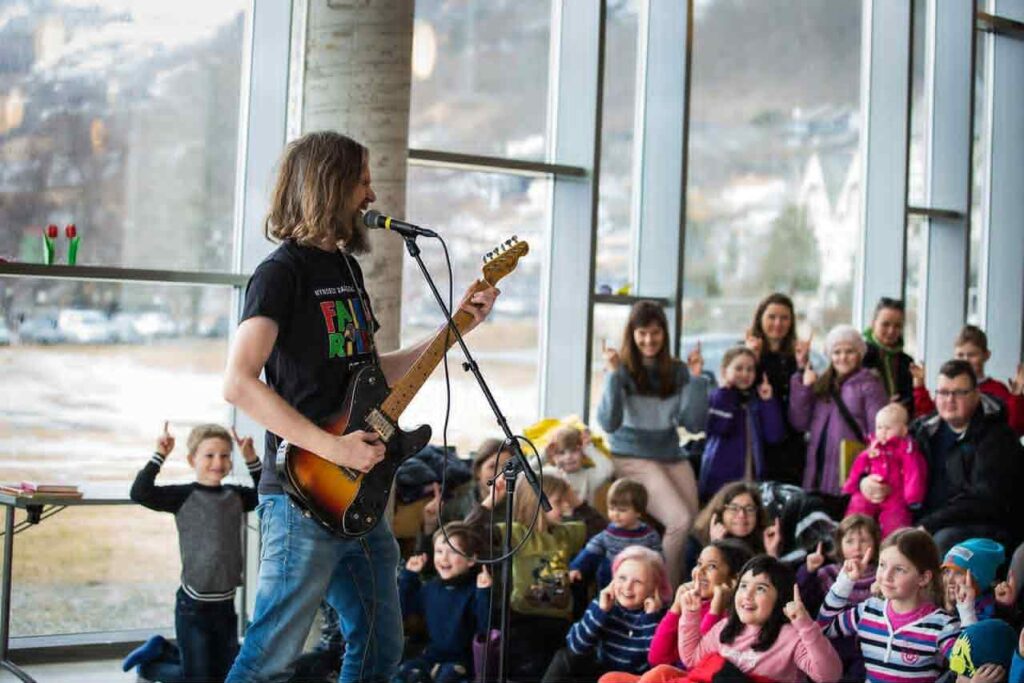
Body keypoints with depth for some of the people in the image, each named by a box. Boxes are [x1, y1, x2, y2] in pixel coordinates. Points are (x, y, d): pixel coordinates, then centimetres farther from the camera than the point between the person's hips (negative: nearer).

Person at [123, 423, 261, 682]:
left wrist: (251, 459, 3)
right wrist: (160, 455, -22)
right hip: (194, 605, -5)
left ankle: (163, 651, 33)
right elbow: (140, 493, -19)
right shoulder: (184, 496, -9)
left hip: (225, 603, 5)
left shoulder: (235, 495, 5)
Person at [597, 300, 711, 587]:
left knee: (692, 525, -8)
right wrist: (614, 375, -23)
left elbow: (695, 424, 0)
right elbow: (608, 423, -17)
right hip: (633, 458, -5)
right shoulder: (623, 371, -6)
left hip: (672, 457, 5)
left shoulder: (677, 372, 4)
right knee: (679, 521, -21)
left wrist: (697, 379, -8)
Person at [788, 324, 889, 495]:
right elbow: (800, 423, 12)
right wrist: (803, 388, 1)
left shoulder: (867, 385, 0)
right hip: (819, 469, 6)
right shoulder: (820, 385, 17)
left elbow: (878, 433, -6)